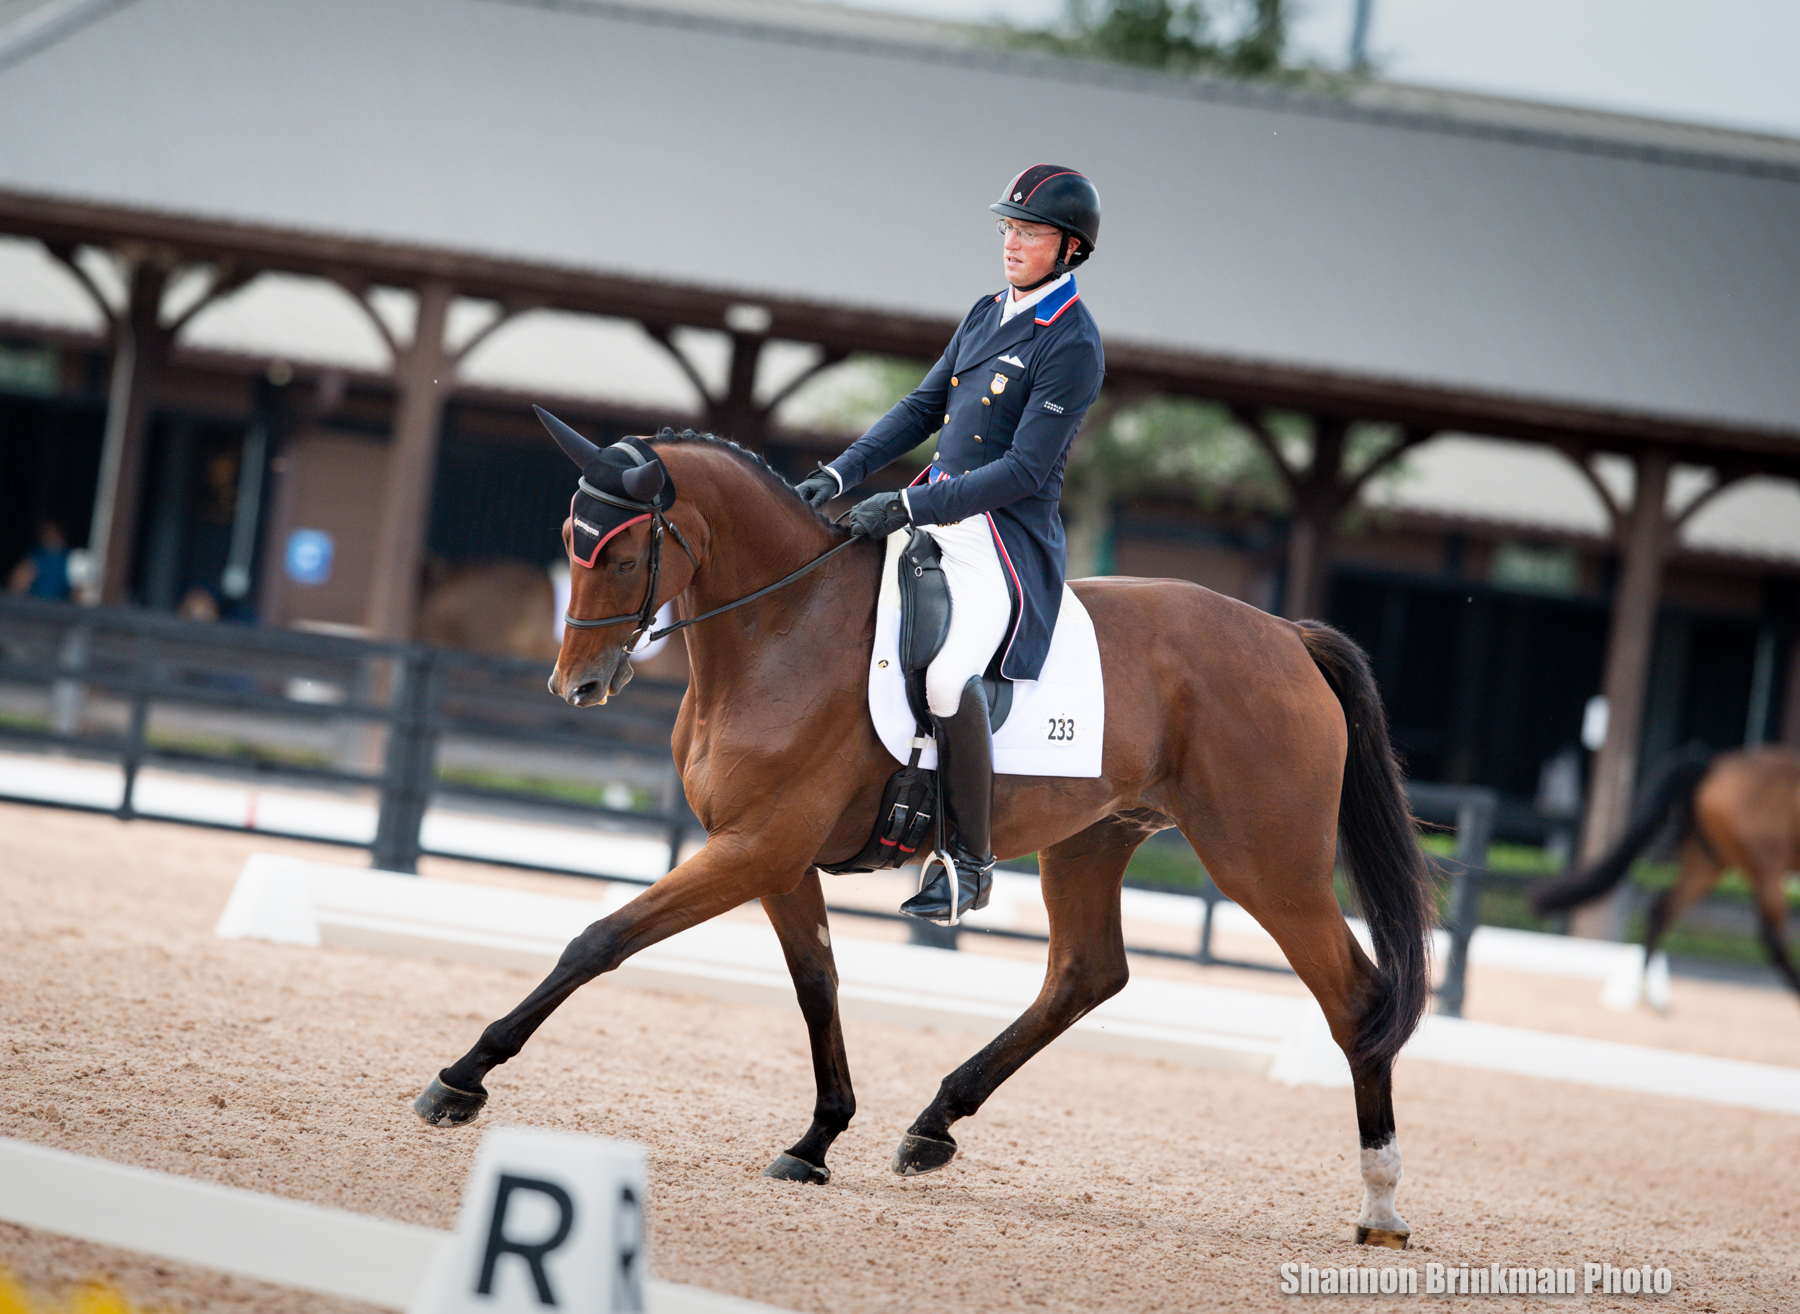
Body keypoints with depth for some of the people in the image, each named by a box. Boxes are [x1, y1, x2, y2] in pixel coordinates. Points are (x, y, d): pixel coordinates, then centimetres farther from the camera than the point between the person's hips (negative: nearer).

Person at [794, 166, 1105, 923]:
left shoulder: (1072, 346, -13)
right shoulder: (988, 314, 12)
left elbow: (1024, 471, -18)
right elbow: (924, 408, 17)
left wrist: (910, 506, -21)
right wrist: (841, 475, 5)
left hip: (1008, 538, -9)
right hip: (939, 510, 9)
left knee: (947, 671, -30)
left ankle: (970, 860, -17)